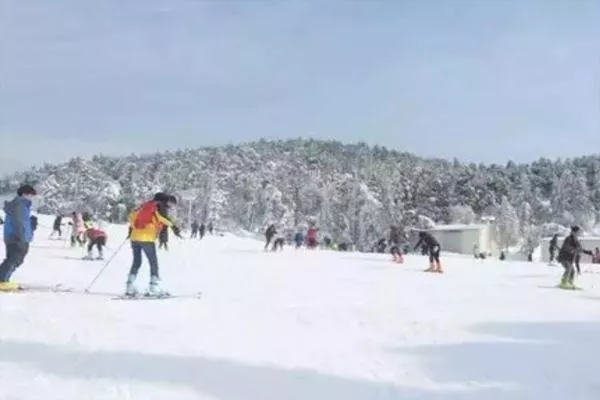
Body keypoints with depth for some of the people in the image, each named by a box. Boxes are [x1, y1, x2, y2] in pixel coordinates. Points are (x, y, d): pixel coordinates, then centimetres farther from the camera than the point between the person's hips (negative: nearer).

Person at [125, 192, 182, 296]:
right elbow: (163, 217, -19)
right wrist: (173, 226, -25)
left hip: (134, 237, 7)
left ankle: (130, 287, 13)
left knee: (136, 262, 17)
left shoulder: (145, 205, 23)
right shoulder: (160, 206, 3)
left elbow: (132, 215, 26)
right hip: (147, 239, -7)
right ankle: (154, 288, -6)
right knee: (153, 262, 2)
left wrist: (132, 228, 38)